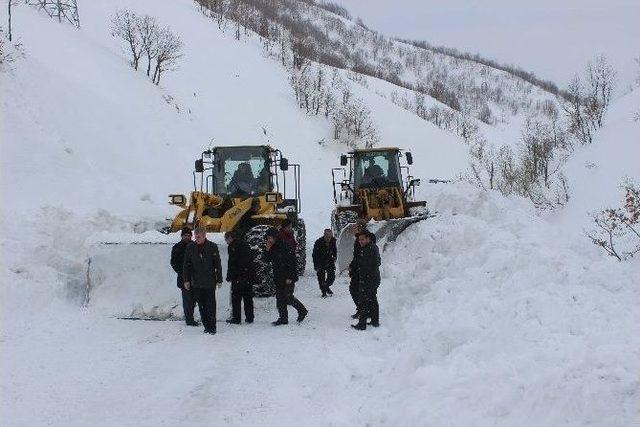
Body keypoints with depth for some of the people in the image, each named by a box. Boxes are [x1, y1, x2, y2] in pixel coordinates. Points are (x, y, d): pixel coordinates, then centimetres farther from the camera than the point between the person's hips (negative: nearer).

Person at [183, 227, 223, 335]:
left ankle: (212, 327, 8)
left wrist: (219, 279, 0)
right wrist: (186, 280, 3)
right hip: (196, 283, 2)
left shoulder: (212, 247, -3)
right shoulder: (190, 247, 2)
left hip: (210, 282, -2)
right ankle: (206, 326, 15)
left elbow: (218, 264, 2)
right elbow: (186, 265, 8)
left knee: (210, 305, 1)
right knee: (202, 306, 7)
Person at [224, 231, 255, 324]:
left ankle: (236, 318, -3)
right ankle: (249, 317, 14)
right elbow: (251, 260, 20)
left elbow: (231, 263, -14)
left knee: (236, 298, -2)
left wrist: (229, 276, -9)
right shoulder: (245, 244, 17)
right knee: (248, 297, 11)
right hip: (249, 275, 7)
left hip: (238, 277, -7)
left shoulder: (233, 246, -8)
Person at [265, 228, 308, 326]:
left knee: (288, 297, -7)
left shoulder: (285, 247, -15)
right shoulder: (272, 248, 9)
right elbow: (268, 260, 14)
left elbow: (292, 263, -17)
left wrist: (290, 278, -20)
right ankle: (283, 318, 12)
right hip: (278, 278, 8)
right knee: (280, 298, 6)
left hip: (288, 278, -8)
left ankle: (302, 310, 14)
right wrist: (267, 251, -4)